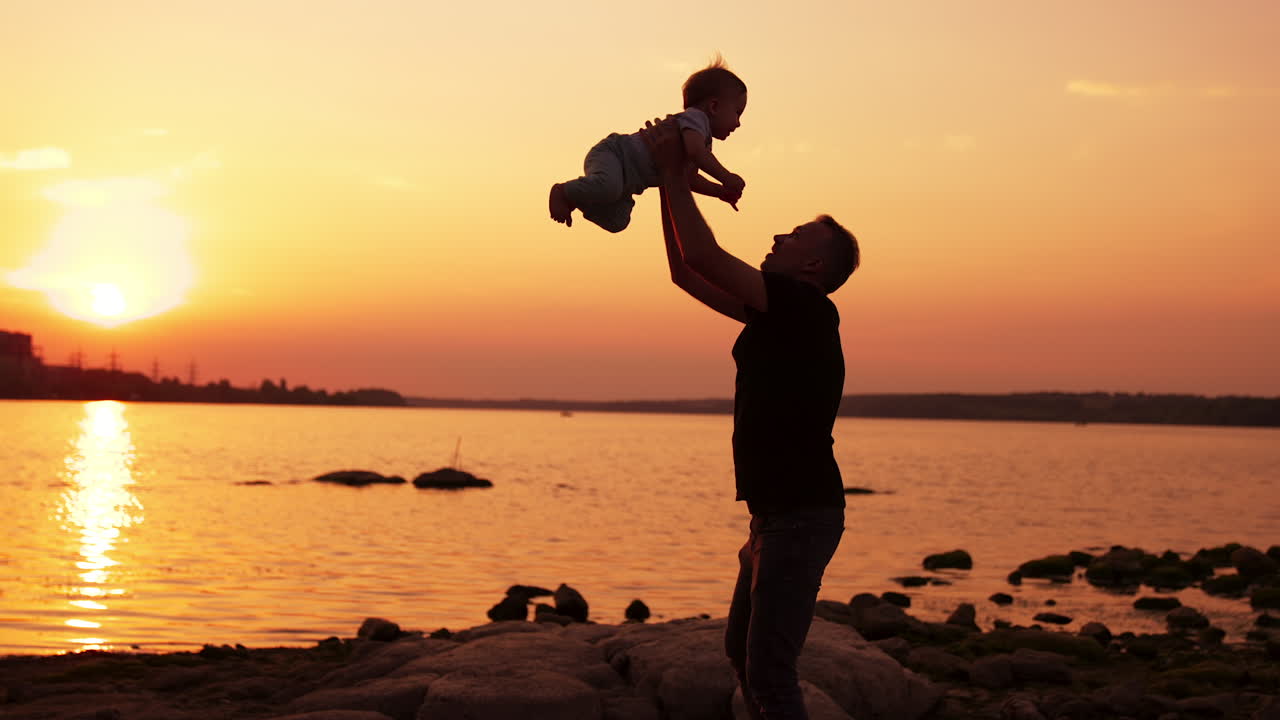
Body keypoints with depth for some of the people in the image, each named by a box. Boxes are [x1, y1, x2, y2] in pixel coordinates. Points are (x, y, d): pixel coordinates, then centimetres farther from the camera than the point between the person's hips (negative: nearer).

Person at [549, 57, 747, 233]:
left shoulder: (704, 141, 19)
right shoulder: (695, 117, -14)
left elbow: (688, 178, 30)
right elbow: (694, 149, -36)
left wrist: (720, 191, 17)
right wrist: (725, 177, -32)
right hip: (612, 152, -11)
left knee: (617, 222, -2)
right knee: (607, 187, -40)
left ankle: (575, 199, 11)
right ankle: (563, 192, -15)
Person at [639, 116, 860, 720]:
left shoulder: (807, 309, -13)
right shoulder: (773, 313, 14)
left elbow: (702, 254, -19)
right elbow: (686, 272, 18)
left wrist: (674, 173, -9)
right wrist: (669, 181, 13)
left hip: (802, 516, -10)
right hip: (779, 513, 10)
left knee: (769, 669, -12)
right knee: (742, 650, 20)